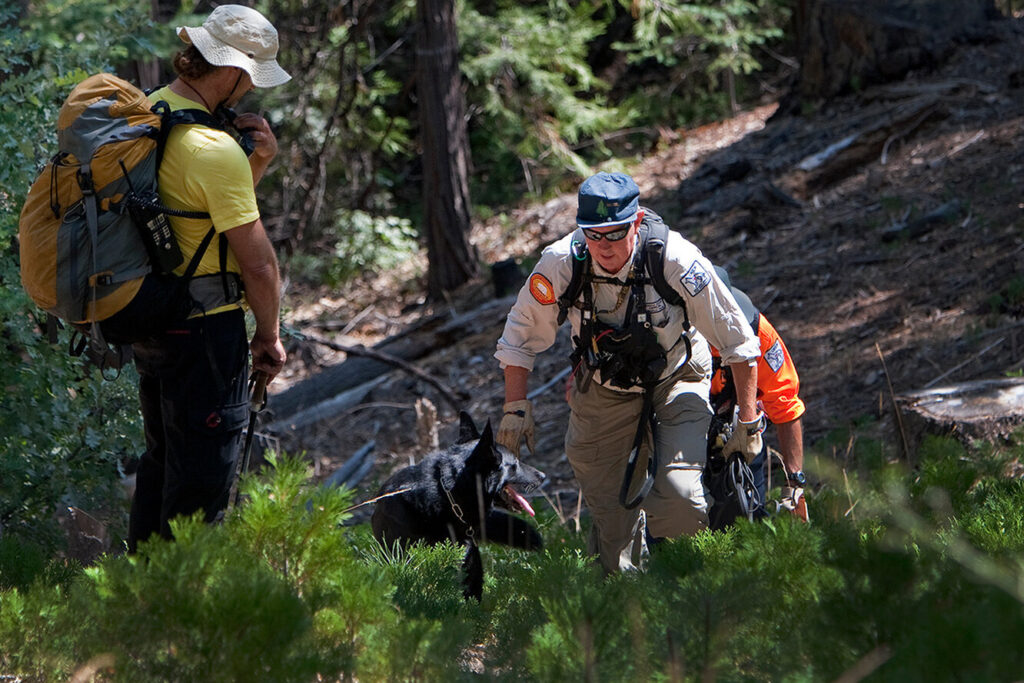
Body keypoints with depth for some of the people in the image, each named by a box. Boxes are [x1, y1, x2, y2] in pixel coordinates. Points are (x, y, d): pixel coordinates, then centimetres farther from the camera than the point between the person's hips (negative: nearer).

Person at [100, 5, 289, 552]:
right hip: (204, 325, -10)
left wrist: (256, 163, 4)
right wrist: (268, 336, -5)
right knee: (202, 472, -2)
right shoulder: (215, 149, -22)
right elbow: (257, 261, -19)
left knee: (162, 457, 22)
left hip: (146, 318, 10)